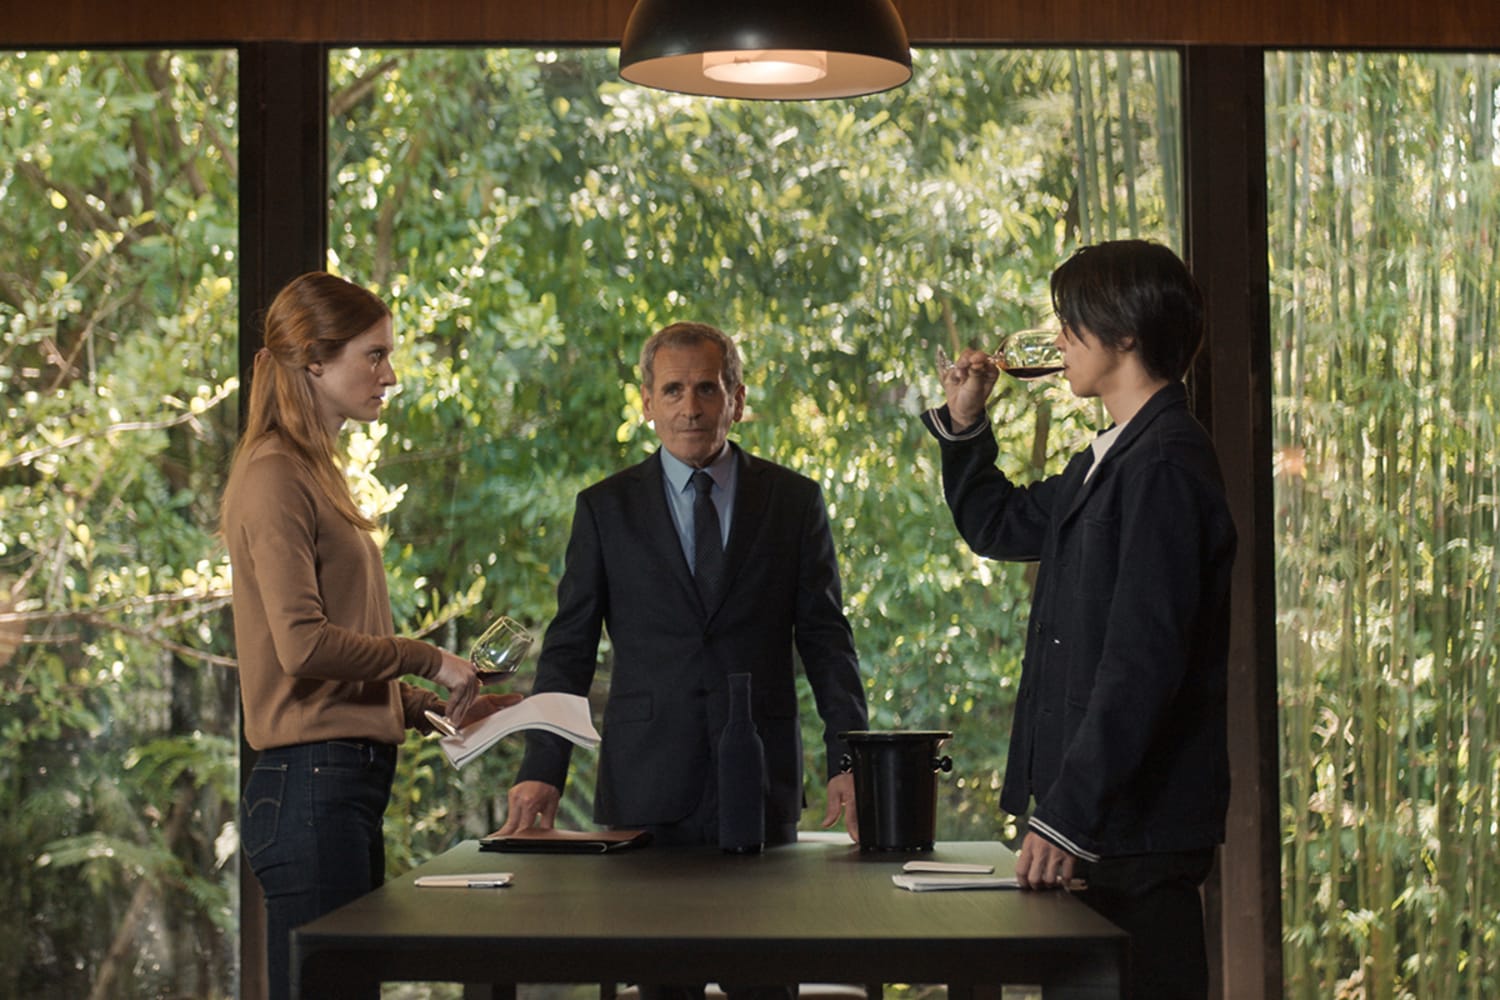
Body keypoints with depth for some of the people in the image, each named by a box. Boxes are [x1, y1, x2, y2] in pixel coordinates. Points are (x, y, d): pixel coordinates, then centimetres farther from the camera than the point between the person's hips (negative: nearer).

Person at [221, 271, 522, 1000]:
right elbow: (303, 643, -19)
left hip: (347, 783, 9)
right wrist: (427, 660, -9)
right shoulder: (276, 477, -10)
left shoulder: (316, 474, 18)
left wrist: (441, 712, 13)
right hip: (310, 782, -9)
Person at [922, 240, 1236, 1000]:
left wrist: (1067, 817, -23)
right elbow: (998, 527, 33)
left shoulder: (1166, 466, -16)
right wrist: (964, 423, 17)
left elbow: (1142, 661, -22)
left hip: (1139, 824, -10)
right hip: (1101, 822, 10)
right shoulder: (1109, 459, 16)